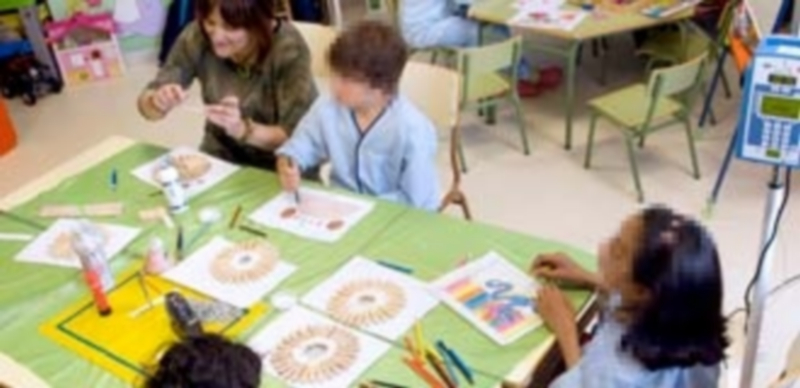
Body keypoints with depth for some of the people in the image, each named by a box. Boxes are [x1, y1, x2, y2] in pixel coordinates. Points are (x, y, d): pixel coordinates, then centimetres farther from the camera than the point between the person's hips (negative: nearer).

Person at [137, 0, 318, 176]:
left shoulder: (288, 48, -21)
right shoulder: (197, 36, -12)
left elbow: (295, 137, -19)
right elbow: (146, 102, -4)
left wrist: (242, 129, -36)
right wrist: (158, 102, -26)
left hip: (274, 170, -2)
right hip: (217, 158, 2)